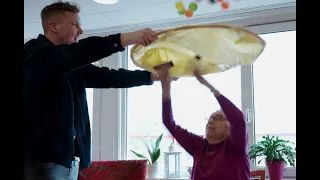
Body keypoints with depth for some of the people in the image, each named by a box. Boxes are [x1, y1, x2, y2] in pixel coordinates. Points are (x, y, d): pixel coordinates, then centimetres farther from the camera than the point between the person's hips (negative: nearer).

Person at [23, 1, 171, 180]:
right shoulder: (34, 51, -9)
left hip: (68, 158, 8)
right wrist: (125, 38, -32)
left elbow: (106, 76, 14)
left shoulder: (74, 66, 16)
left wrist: (153, 76, 10)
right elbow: (77, 53, -26)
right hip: (41, 158, -8)